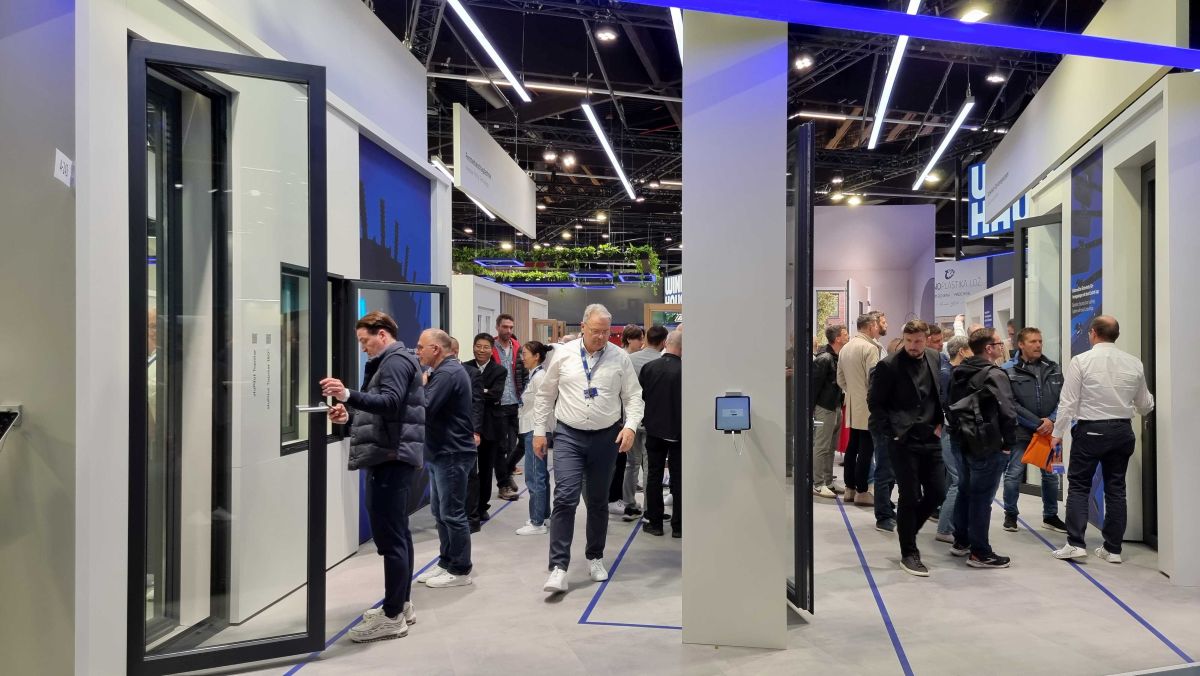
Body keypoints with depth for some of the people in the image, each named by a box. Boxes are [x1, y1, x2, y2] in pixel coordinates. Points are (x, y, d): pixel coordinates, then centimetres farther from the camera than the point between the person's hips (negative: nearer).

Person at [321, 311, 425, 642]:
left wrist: (349, 395, -37)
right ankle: (401, 604, 23)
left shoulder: (396, 360, -9)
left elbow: (391, 403, -25)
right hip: (391, 455, 12)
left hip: (392, 456, -12)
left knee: (390, 535, -9)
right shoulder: (391, 361, 24)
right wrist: (350, 415, 10)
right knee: (397, 533, 15)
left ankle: (393, 616, -4)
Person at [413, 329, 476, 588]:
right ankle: (446, 562, 26)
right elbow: (433, 406, 16)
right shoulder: (446, 370, 16)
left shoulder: (448, 373, -18)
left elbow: (424, 409, -25)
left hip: (452, 454, -11)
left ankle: (460, 570, 8)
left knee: (452, 513, -2)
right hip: (442, 452, 11)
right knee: (440, 511, 16)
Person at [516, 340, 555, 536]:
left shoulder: (539, 376, -14)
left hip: (536, 431, -10)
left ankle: (537, 523, 0)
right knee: (540, 476, 16)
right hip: (532, 430, 10)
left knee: (535, 477, -6)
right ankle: (542, 516, 25)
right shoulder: (535, 375, 15)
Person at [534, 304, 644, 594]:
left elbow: (634, 396, 2)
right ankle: (558, 567, -8)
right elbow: (545, 395, 7)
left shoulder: (620, 358, -1)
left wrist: (630, 426, -14)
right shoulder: (563, 354, -1)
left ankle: (595, 558, 30)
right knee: (565, 497, -12)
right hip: (569, 436, -1)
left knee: (598, 501, 13)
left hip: (606, 437, 1)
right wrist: (539, 431, 5)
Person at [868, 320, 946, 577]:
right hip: (903, 442, -6)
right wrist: (891, 432, -11)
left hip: (930, 440, 6)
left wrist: (939, 423, 8)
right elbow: (875, 402, -7)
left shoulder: (934, 359, 6)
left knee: (937, 493, 8)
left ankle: (907, 529, 33)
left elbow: (940, 393, 18)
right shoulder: (889, 365, -12)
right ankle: (909, 554, 15)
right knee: (910, 497, 0)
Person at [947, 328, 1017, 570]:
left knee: (965, 491, 19)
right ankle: (979, 552, 6)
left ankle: (961, 542, 29)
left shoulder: (958, 372, 9)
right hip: (987, 446, -8)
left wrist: (958, 431, 17)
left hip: (961, 442, 8)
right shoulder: (994, 375, -16)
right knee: (981, 497, -1)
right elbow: (1007, 412, -21)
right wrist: (1009, 443, -10)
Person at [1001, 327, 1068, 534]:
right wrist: (1037, 423, -15)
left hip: (1048, 431, 4)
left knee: (1050, 474, 13)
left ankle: (1050, 516, 28)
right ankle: (1010, 515, 16)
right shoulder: (1009, 371, -6)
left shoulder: (1053, 369, 8)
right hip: (1020, 431, -4)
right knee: (1014, 474, 0)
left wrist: (1052, 420, -13)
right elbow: (1011, 404, -12)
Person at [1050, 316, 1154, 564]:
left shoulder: (1081, 361, -10)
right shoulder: (1134, 363, 2)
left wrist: (1058, 433, 0)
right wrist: (1148, 402, 35)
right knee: (1116, 488, 10)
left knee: (1079, 486, 4)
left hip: (1090, 430, -4)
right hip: (1122, 431, 4)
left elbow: (1068, 402, -10)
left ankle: (1075, 543, -3)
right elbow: (1145, 405, 11)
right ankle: (1112, 548, 14)